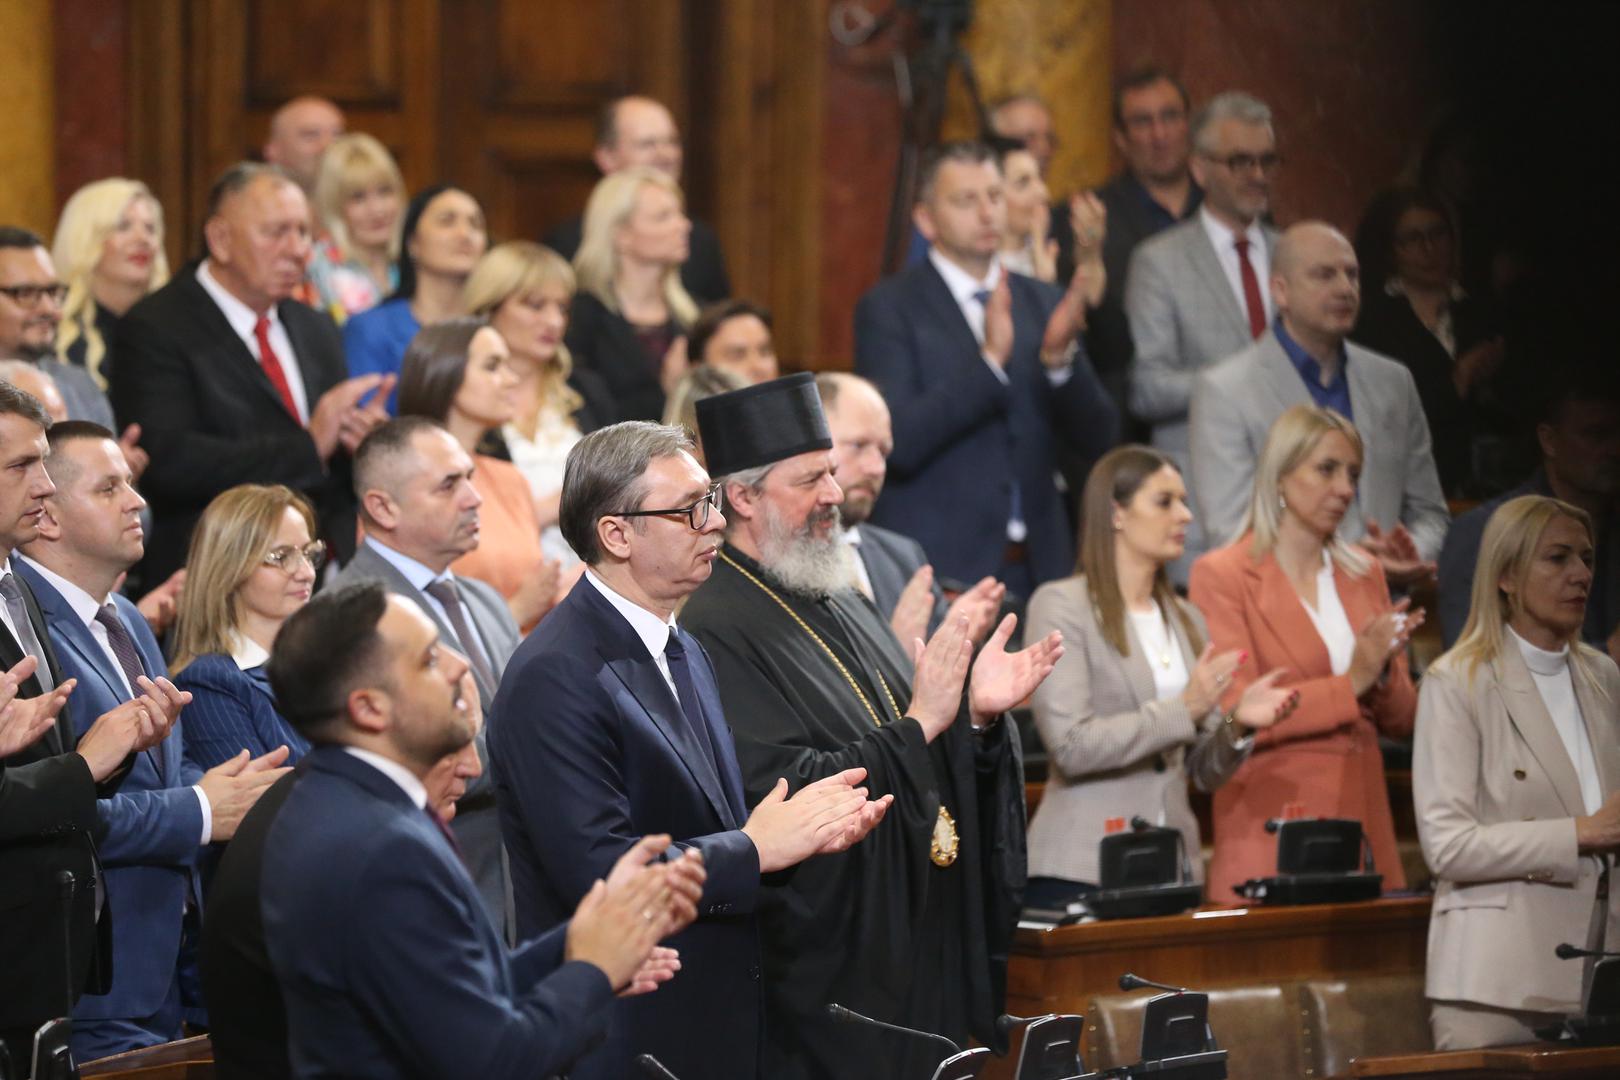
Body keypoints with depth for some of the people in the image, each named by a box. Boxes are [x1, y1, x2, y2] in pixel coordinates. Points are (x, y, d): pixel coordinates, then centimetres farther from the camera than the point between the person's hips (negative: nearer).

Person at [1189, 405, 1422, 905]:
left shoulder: (1363, 573, 15)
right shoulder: (1221, 576, -3)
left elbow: (1401, 721, 14)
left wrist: (1383, 672, -7)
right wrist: (1350, 684, -15)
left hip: (1361, 818, 5)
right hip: (1272, 826, -5)